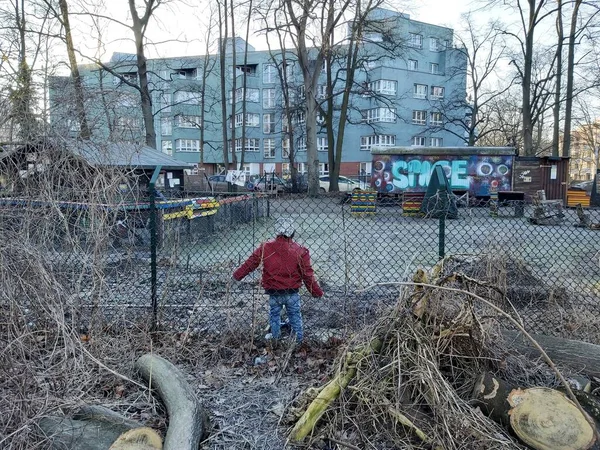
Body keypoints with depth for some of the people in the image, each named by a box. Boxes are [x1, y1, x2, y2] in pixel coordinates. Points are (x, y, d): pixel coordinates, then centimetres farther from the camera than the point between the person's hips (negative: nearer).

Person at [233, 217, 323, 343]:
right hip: (292, 293, 0)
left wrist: (237, 275, 14)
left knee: (274, 314, 23)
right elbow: (307, 275, -10)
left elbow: (250, 263, -2)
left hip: (274, 293, 0)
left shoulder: (265, 248, -11)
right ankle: (299, 338, 31)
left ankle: (276, 337, 38)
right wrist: (316, 292, 2)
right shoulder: (300, 251, -13)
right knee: (295, 315, 19)